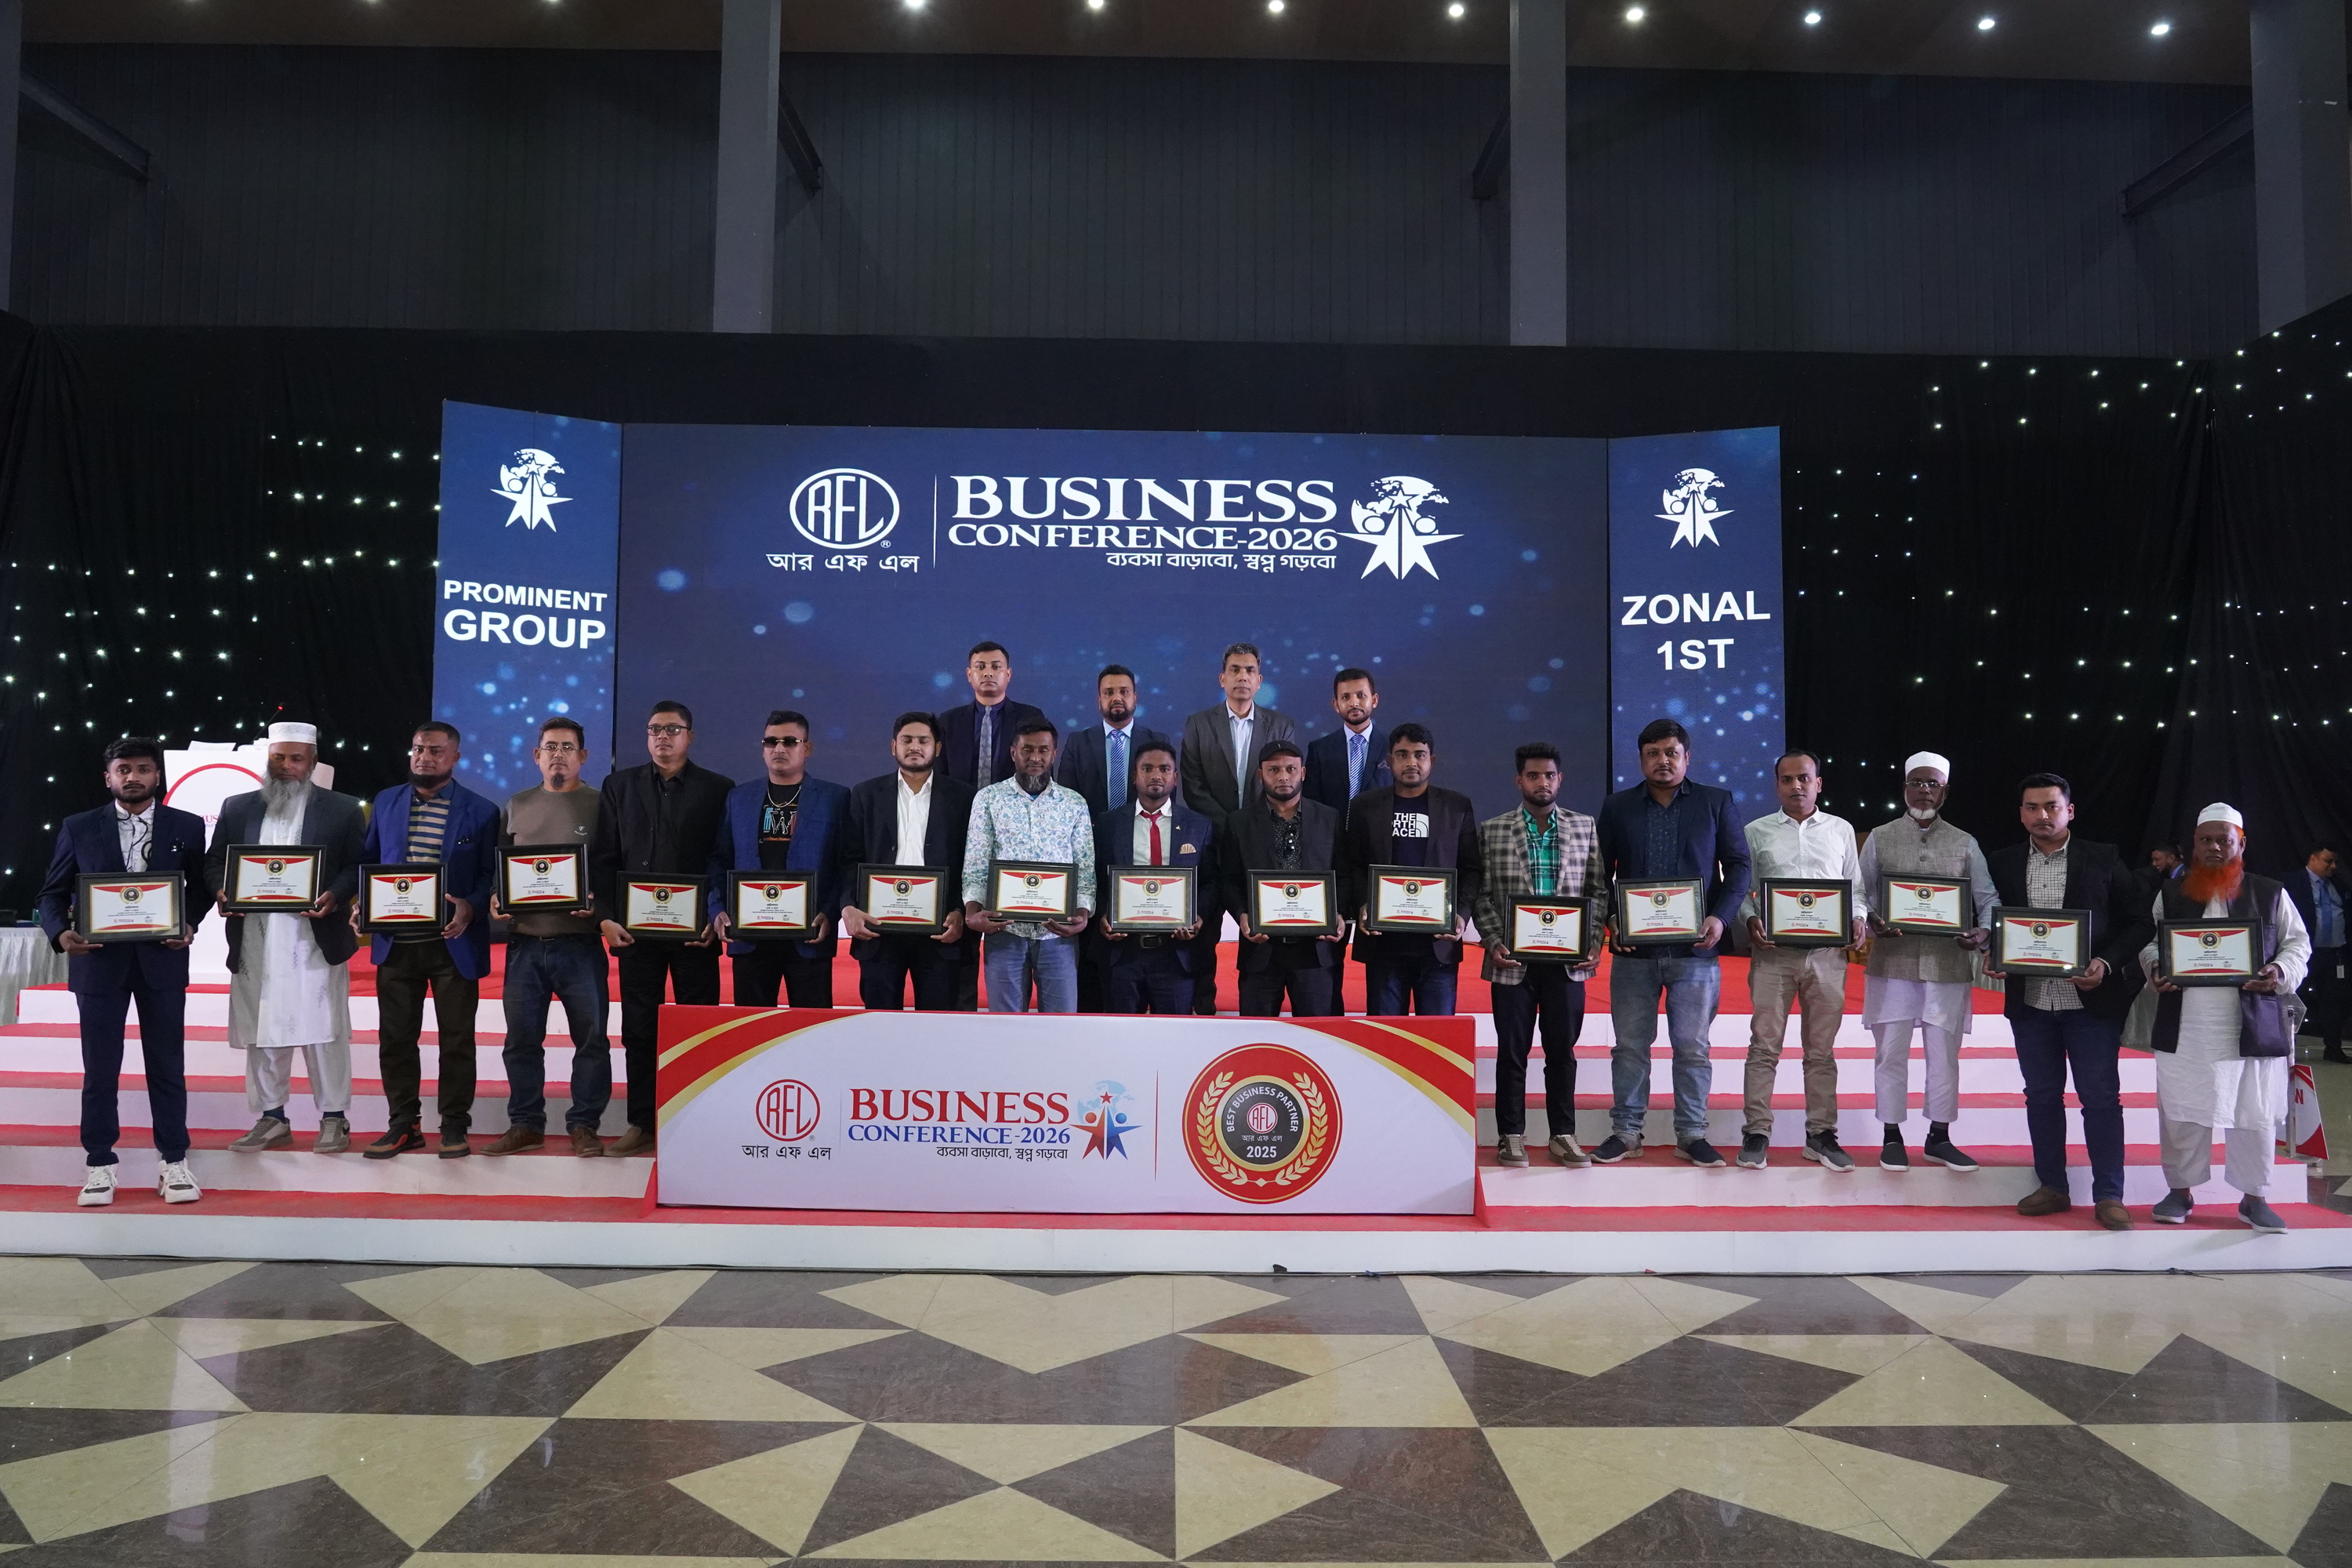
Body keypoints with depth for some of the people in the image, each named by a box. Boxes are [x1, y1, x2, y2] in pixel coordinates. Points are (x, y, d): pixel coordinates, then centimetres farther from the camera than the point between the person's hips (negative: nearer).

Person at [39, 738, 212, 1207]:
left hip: (162, 958, 0)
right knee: (100, 1067, 6)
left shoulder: (187, 826, 4)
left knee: (167, 1063, 6)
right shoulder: (78, 828, 4)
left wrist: (189, 924, -9)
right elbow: (53, 892, 6)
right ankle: (100, 1163, 17)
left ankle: (173, 1160, 15)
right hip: (98, 959, 0)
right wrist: (60, 932, -12)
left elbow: (201, 886, 9)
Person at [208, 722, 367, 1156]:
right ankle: (271, 1119, 20)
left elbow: (358, 866, 1)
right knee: (261, 1032, 9)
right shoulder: (237, 808, 12)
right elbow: (215, 861, 13)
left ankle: (334, 1119, 10)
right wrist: (222, 891, -8)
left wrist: (334, 896, -17)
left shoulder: (343, 810, 4)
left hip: (317, 940, -3)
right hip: (255, 941, 3)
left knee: (323, 1031, 0)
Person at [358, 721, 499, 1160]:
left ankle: (454, 1124, 15)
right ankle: (402, 1124, 20)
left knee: (456, 1038, 4)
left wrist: (471, 907, -20)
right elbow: (368, 861, 13)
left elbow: (490, 874, -2)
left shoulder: (480, 811, -1)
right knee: (395, 1037, 8)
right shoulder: (386, 803, 10)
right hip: (395, 942, 3)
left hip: (454, 943, -3)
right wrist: (361, 905, -3)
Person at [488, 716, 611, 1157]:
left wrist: (599, 902, -17)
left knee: (591, 1036, 0)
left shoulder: (598, 805, 3)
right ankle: (526, 1124, 19)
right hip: (524, 942, 3)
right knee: (522, 1038, 7)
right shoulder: (516, 806, 14)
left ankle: (584, 1125, 10)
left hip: (580, 942, -3)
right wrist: (496, 898, -1)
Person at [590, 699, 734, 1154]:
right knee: (639, 1030, 6)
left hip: (695, 929, -2)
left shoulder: (718, 789, 3)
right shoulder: (619, 786, 10)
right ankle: (641, 1124, 14)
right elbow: (601, 856, 7)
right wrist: (605, 917, -2)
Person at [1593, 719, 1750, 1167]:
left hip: (1695, 948, -1)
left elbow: (1738, 865, 5)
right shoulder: (1617, 807, 9)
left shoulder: (1716, 802, 6)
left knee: (1692, 1045, 4)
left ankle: (1691, 1134, 14)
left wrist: (1720, 916, -9)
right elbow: (1600, 872, 9)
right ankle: (1626, 1131, 15)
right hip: (1633, 948, 1)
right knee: (1629, 1045, 6)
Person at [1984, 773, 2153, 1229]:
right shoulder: (2002, 864, 5)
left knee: (2100, 1097, 0)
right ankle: (2052, 1187, 20)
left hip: (2091, 999, -3)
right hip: (2029, 1000, 3)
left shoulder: (2104, 860, -1)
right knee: (2041, 1095, 10)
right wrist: (1993, 957, -7)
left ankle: (2108, 1195, 9)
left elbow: (2136, 923, 0)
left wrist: (2107, 965, -14)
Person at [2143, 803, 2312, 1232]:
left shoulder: (2270, 895, 5)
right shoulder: (2170, 895, 9)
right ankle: (2179, 1189, 19)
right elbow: (2150, 942, 13)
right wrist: (2154, 968, -7)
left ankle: (2253, 1197, 18)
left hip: (2252, 1028, -1)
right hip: (2184, 1030, 1)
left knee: (2254, 1115, 4)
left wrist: (2280, 973, -12)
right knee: (2181, 1112, 6)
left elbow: (2298, 944, 7)